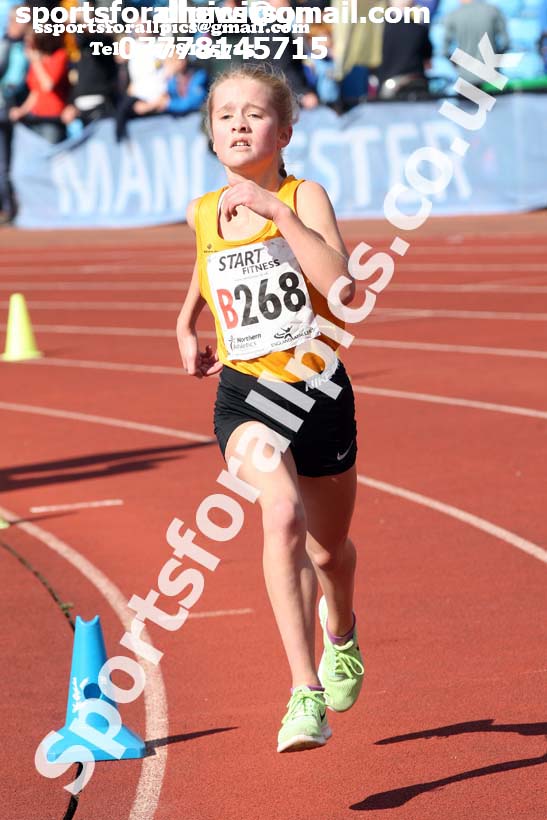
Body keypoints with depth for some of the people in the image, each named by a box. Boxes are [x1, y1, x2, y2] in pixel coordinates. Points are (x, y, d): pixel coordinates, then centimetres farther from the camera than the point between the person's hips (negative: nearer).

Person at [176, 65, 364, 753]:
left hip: (318, 389, 0)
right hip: (244, 394, 0)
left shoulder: (304, 196, -9)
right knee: (284, 516, -29)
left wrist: (275, 208, -29)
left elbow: (341, 285, -28)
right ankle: (306, 695, -34)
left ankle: (341, 632, 57)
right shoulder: (202, 212, 4)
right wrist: (186, 323, 22)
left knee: (329, 546, 19)